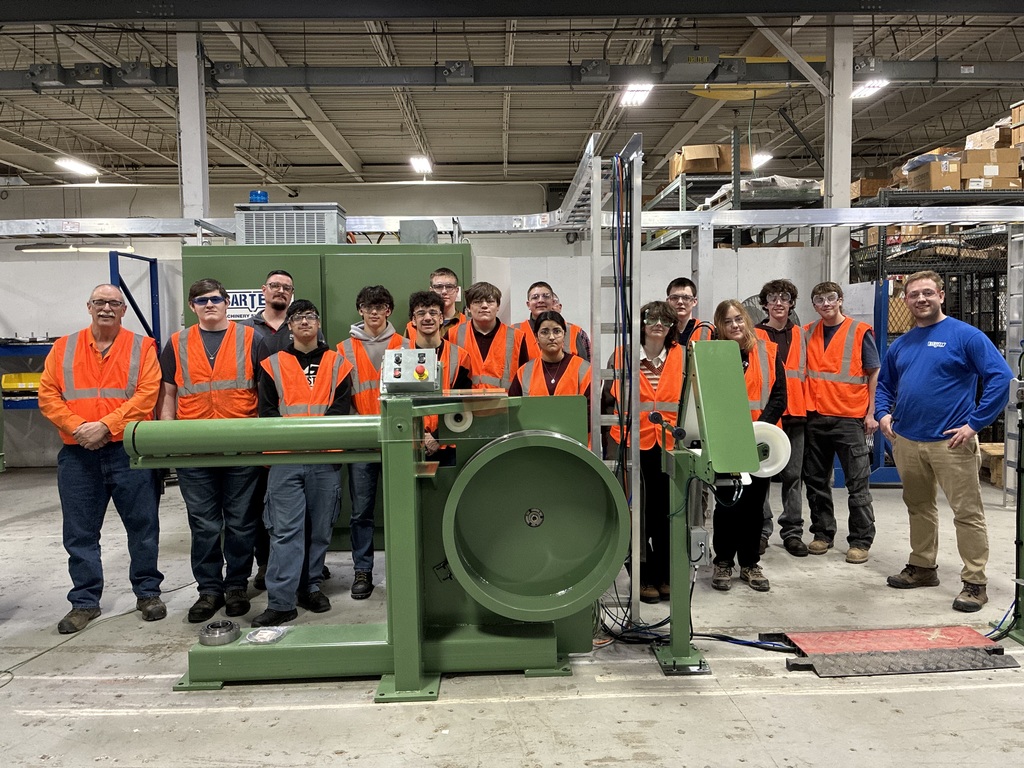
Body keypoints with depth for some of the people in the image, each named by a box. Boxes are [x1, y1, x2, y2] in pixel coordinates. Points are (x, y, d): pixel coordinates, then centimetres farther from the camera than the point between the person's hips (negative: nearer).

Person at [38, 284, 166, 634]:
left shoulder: (142, 347, 2)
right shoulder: (64, 348, 10)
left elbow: (147, 394, -8)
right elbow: (48, 395, 3)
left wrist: (106, 425, -16)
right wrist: (77, 427, -12)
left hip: (130, 451, -2)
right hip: (77, 455, 2)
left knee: (143, 526, 6)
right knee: (80, 533, 8)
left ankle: (148, 592, 21)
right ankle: (85, 602, 20)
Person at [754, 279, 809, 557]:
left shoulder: (800, 335, 13)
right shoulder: (755, 336, 2)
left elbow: (804, 372, 17)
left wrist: (806, 403, 8)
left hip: (795, 412, 3)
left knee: (793, 474, 7)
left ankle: (792, 531, 16)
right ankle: (761, 529, 10)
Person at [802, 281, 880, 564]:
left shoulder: (860, 331, -1)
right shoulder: (807, 334, 9)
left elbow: (874, 374, 1)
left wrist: (871, 413, -4)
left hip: (850, 418, -4)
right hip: (815, 417, 4)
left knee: (858, 483, 1)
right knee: (816, 480, 10)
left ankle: (860, 541, 10)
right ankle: (822, 534, 23)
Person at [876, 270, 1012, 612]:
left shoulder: (965, 335, -7)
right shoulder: (901, 345, 11)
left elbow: (1000, 377, -13)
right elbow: (884, 384, 24)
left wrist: (975, 423, -17)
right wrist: (883, 413, 6)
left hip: (951, 442, -6)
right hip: (907, 441, 6)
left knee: (967, 513, 0)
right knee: (919, 507, 18)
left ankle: (974, 582, 10)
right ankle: (923, 567, 32)